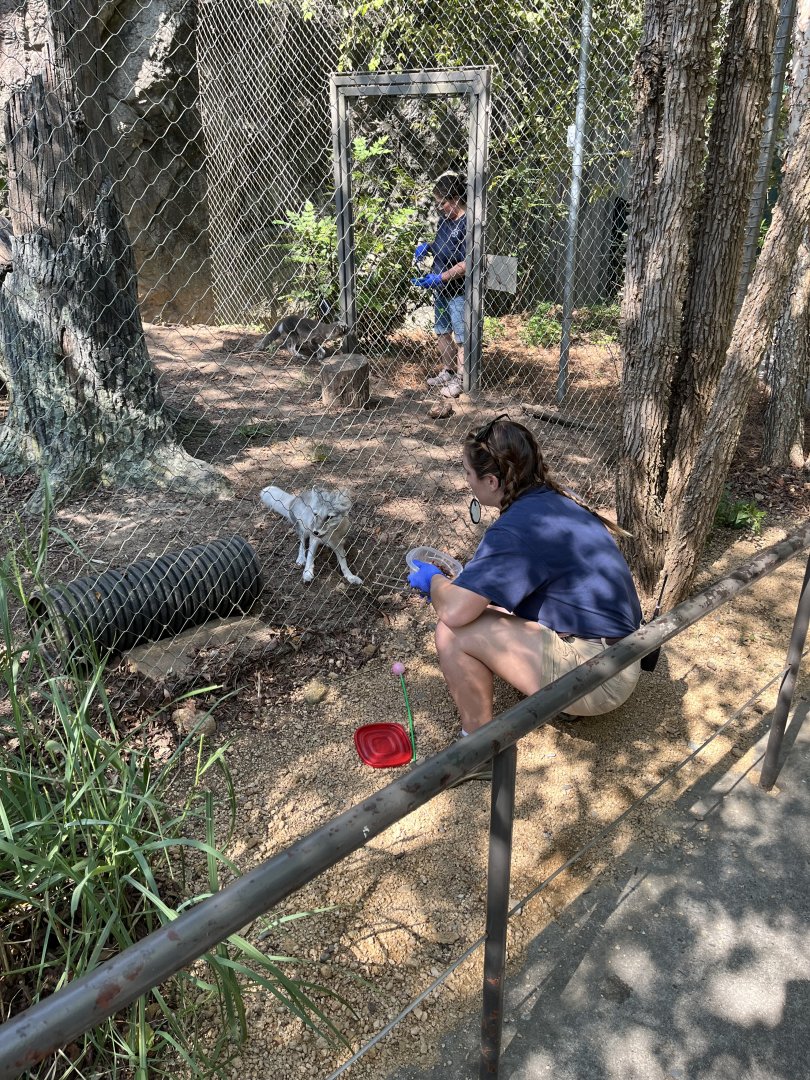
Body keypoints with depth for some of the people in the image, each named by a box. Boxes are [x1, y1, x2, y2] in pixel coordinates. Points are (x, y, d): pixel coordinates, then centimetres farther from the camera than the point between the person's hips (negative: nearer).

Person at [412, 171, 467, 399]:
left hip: (459, 292, -9)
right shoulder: (445, 219, 7)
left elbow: (466, 264, -25)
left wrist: (439, 278, -27)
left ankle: (460, 379, 15)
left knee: (461, 337, 3)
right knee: (442, 332, 19)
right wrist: (427, 247, 3)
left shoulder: (468, 224, -20)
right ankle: (448, 371, 34)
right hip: (441, 289, 9)